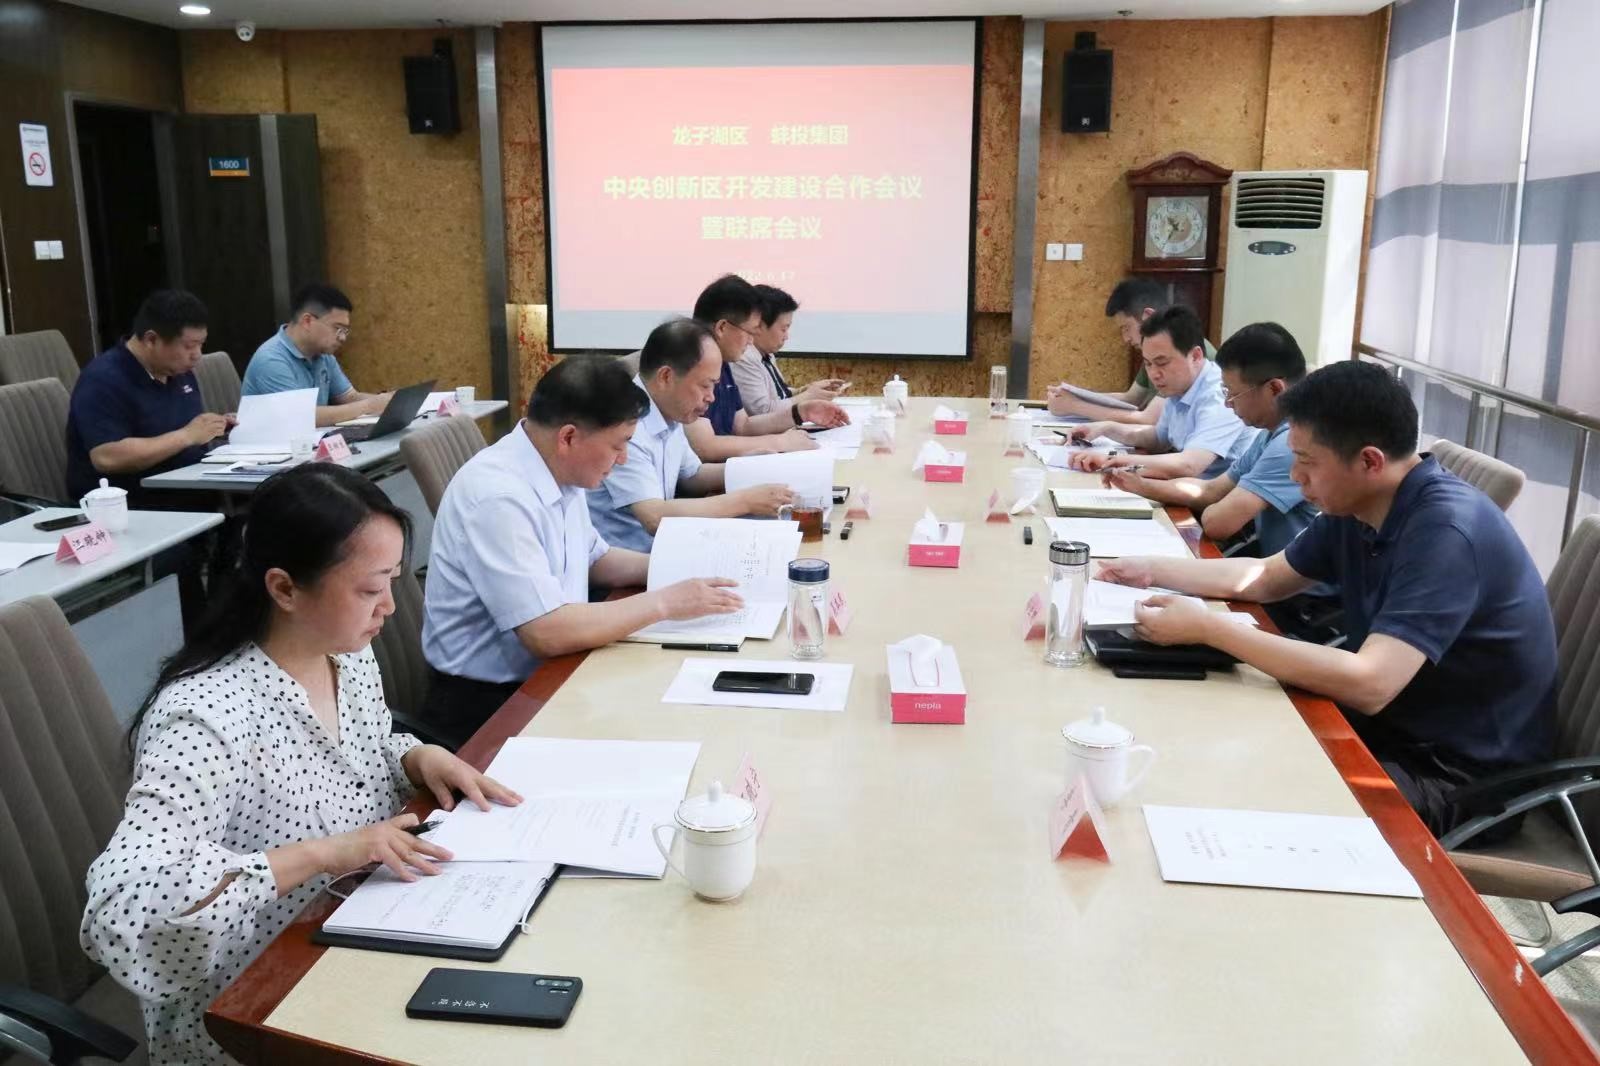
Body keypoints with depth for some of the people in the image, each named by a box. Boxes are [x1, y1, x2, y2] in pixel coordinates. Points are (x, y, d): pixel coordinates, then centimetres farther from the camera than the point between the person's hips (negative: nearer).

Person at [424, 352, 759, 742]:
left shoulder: (559, 472, 3)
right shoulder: (498, 497, -25)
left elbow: (594, 558, 20)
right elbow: (547, 632, -29)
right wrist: (664, 602, -21)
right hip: (485, 703, -8)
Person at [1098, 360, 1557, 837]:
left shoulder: (1447, 529, -28)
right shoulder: (1354, 507, -1)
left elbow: (1369, 684, -36)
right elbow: (1267, 577, 16)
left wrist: (1209, 629, -33)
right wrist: (1153, 570, 8)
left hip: (1461, 773, -8)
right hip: (1389, 723, 8)